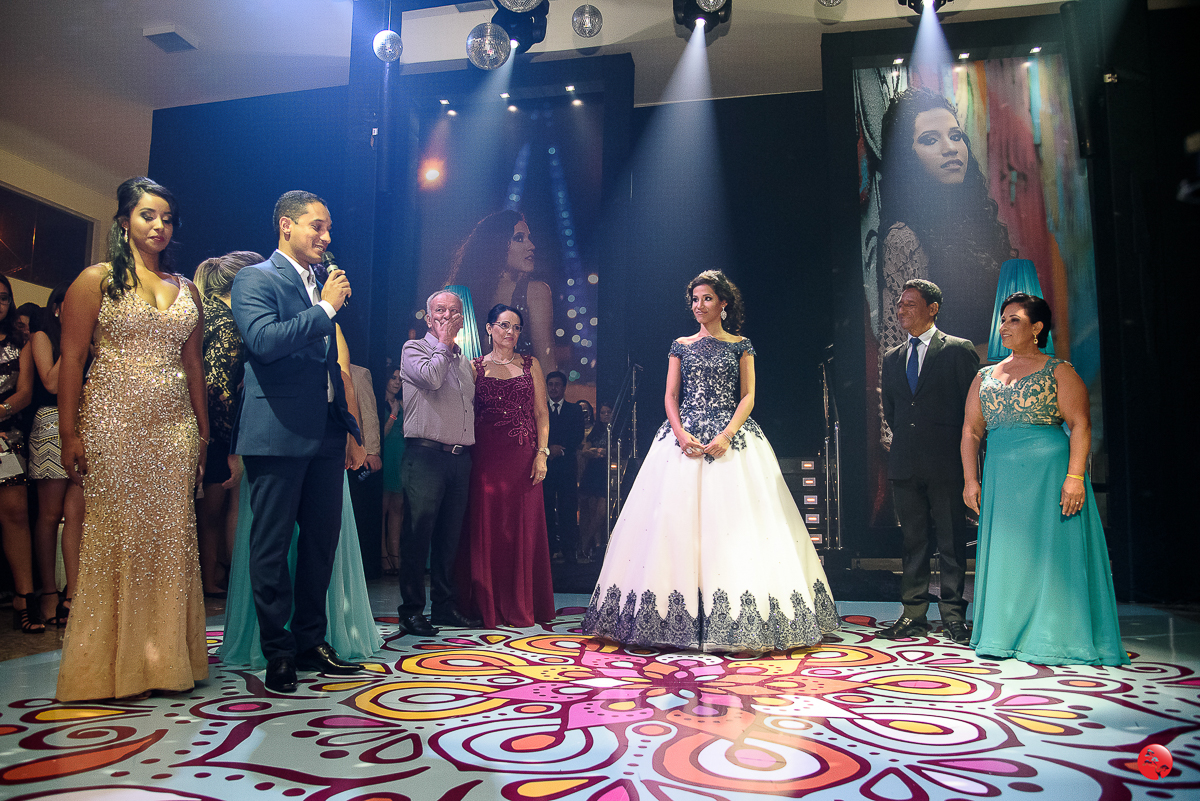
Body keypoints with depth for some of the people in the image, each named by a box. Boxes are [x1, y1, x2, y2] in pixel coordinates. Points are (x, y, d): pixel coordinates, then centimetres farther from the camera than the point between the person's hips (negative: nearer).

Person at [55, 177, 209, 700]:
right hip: (113, 424, -4)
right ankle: (112, 664, 10)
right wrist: (70, 435, -9)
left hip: (174, 428, 4)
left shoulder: (186, 290, 16)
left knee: (170, 537, 3)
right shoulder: (97, 280, 3)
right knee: (114, 536, -1)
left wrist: (203, 431, 13)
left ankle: (164, 658, 13)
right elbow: (71, 360, -2)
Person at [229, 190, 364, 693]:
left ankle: (311, 642, 23)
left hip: (325, 434, 7)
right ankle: (278, 652, 12)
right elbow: (264, 340, -21)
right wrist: (325, 309, -13)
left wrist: (350, 429, 20)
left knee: (322, 539, 10)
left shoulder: (320, 285, 18)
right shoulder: (255, 280, -2)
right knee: (272, 544, 1)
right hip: (278, 434, -7)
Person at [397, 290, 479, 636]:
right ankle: (412, 610, 3)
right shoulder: (414, 349, 4)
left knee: (450, 537, 10)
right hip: (426, 455, -6)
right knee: (417, 534, -5)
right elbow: (432, 376, -16)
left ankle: (445, 606, 18)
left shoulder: (464, 361, 23)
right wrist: (444, 344, -4)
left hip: (460, 458, 6)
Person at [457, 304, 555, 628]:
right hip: (486, 456, 0)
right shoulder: (475, 367, 9)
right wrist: (469, 453, -6)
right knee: (487, 528, 1)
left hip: (523, 455, 0)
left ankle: (523, 606, 12)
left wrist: (542, 452, -4)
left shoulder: (530, 365, 11)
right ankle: (489, 607, 12)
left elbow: (541, 412, 7)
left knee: (525, 528, 1)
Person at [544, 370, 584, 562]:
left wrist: (560, 449, -9)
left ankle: (570, 551, -2)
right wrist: (549, 448, -11)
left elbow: (578, 438, 4)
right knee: (546, 509, -4)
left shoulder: (575, 410, 14)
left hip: (567, 465, 0)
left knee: (568, 509, -6)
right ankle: (550, 549, 1)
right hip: (545, 465, 1)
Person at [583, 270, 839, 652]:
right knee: (676, 516, -5)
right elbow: (670, 396, 7)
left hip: (732, 440, -1)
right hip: (684, 439, 2)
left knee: (734, 517, -7)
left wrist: (727, 435, -13)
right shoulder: (681, 346, 13)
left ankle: (737, 622, 0)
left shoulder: (741, 346, 9)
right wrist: (680, 433, -10)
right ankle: (679, 621, 1)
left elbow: (748, 397, 2)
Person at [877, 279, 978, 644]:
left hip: (946, 463, -4)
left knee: (951, 542, 2)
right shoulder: (892, 358, 15)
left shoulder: (959, 350, 0)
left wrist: (963, 450, -2)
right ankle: (914, 614, 16)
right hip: (905, 463, 5)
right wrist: (905, 439, 14)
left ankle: (953, 615, 12)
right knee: (913, 541, 9)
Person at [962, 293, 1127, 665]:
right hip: (1000, 477, 5)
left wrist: (1075, 476, -18)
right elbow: (971, 430, 13)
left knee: (1049, 550, -1)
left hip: (1048, 471, -4)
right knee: (1005, 553, 7)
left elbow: (1081, 424, -7)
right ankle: (1008, 635, 17)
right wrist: (970, 479, 4)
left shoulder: (1058, 371, 1)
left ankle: (1053, 639, 10)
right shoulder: (985, 377, 15)